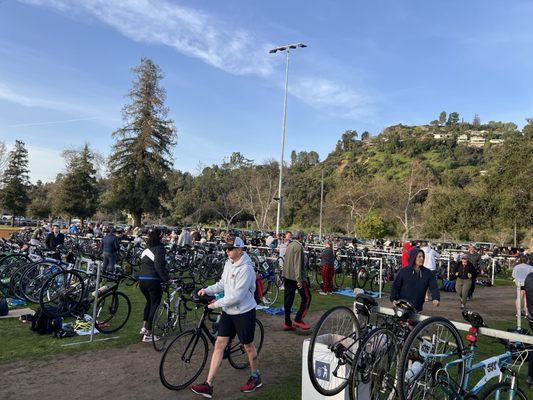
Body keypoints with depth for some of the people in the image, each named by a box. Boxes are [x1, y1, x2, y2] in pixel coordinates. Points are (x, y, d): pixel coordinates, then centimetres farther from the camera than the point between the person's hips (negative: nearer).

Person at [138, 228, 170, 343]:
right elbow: (159, 265, -19)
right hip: (153, 281, -8)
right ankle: (148, 334, 6)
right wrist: (166, 278, -14)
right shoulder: (159, 248, -10)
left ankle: (144, 327, 27)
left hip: (141, 280, 8)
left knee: (149, 302, 27)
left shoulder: (146, 249, 14)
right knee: (154, 305, 4)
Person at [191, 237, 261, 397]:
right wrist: (207, 290, -1)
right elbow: (223, 284, 13)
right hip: (228, 311, 7)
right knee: (219, 344, 5)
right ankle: (208, 385, 10)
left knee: (248, 346, 11)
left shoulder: (246, 269, -23)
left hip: (244, 312, -7)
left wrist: (216, 304, -19)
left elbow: (237, 296, -26)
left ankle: (255, 377, 34)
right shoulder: (228, 263, 3)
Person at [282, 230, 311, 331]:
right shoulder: (298, 247, -14)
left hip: (287, 276, 9)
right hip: (296, 276, -9)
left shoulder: (289, 245, 14)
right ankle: (298, 319, -3)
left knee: (288, 299, 9)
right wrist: (299, 280, -21)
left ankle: (287, 323, 13)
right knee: (307, 297, 1)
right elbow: (298, 264, -20)